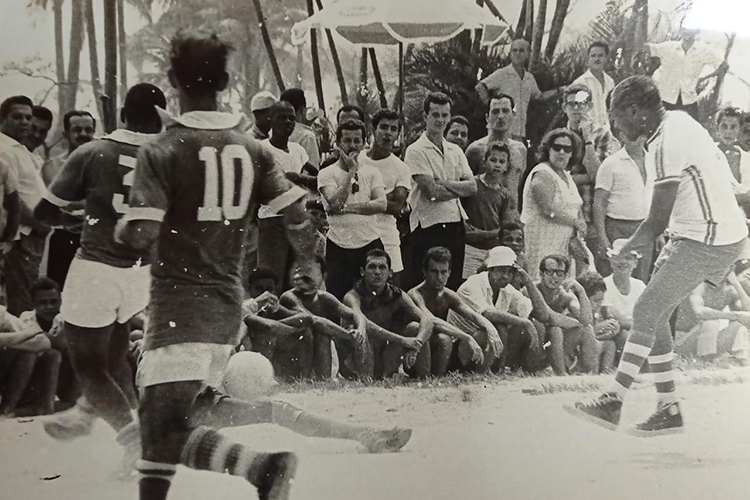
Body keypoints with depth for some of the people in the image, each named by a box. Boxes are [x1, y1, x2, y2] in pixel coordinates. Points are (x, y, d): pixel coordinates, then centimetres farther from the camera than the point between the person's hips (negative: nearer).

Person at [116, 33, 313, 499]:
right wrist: (307, 251, 23)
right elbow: (297, 214, 2)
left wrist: (118, 227, 5)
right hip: (228, 304, 6)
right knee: (161, 415, 17)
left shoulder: (162, 151, -10)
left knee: (165, 425, -5)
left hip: (180, 303, -6)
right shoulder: (251, 148, 4)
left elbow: (140, 235, -18)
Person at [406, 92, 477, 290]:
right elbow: (433, 192, -15)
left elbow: (473, 187, 4)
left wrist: (444, 183, -9)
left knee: (453, 285, 11)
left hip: (455, 224, 6)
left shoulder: (455, 151, 14)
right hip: (428, 227, -6)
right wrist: (459, 188, -1)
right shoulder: (416, 151, -5)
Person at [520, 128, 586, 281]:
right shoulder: (542, 174, -12)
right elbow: (550, 210, -22)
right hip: (544, 243, -9)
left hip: (564, 243, 9)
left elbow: (576, 207, 20)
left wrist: (578, 235, 2)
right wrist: (576, 222, -10)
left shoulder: (566, 175, 17)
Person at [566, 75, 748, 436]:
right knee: (654, 315, 9)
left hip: (706, 241, -10)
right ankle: (668, 408, 14)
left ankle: (613, 403, -4)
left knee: (645, 313, -10)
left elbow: (657, 221, -19)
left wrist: (625, 249, 0)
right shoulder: (679, 120, 9)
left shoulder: (666, 146, -21)